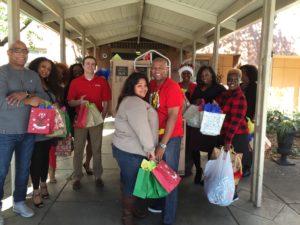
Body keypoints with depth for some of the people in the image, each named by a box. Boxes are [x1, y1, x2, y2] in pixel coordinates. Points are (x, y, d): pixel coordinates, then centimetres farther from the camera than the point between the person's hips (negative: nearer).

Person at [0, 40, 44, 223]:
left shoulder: (33, 75, 9)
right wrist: (29, 101, -17)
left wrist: (25, 93, -17)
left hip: (28, 131, 5)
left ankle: (19, 202, 32)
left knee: (24, 168, 15)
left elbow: (42, 97, 0)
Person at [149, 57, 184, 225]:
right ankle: (161, 204, 41)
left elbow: (173, 116, -22)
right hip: (156, 135, 7)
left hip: (170, 137, -7)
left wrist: (163, 144, -23)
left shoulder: (172, 87, -17)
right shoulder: (152, 85, 6)